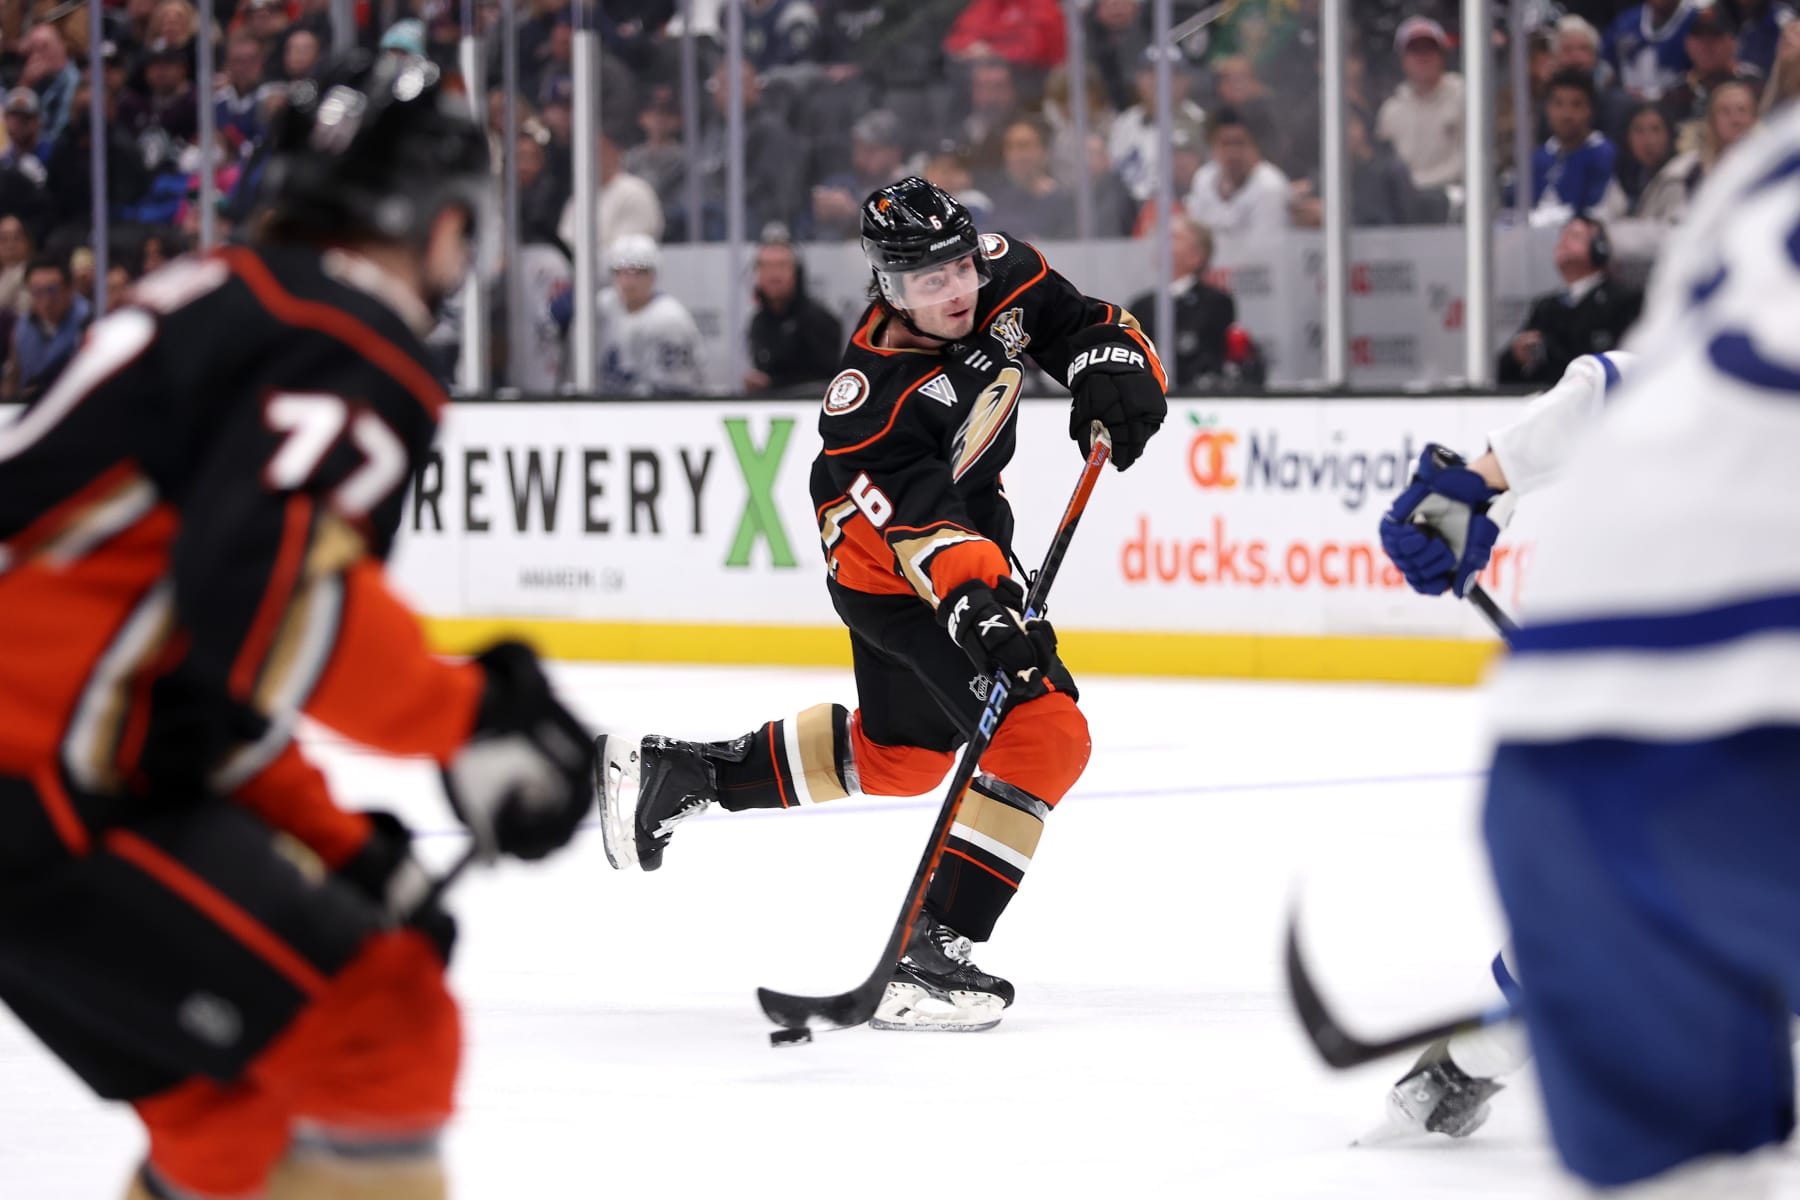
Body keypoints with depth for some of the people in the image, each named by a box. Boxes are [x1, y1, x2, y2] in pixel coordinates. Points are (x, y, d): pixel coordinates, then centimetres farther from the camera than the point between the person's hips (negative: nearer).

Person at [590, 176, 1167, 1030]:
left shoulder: (1001, 277, -13)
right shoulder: (873, 399, -33)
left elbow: (1080, 321, 2)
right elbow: (923, 521, -40)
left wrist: (1112, 369, -19)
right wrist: (978, 607, -54)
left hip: (967, 534, 9)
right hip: (891, 568, -9)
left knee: (901, 755, 23)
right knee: (1043, 735, -21)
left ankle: (676, 771, 35)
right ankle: (932, 945, -20)